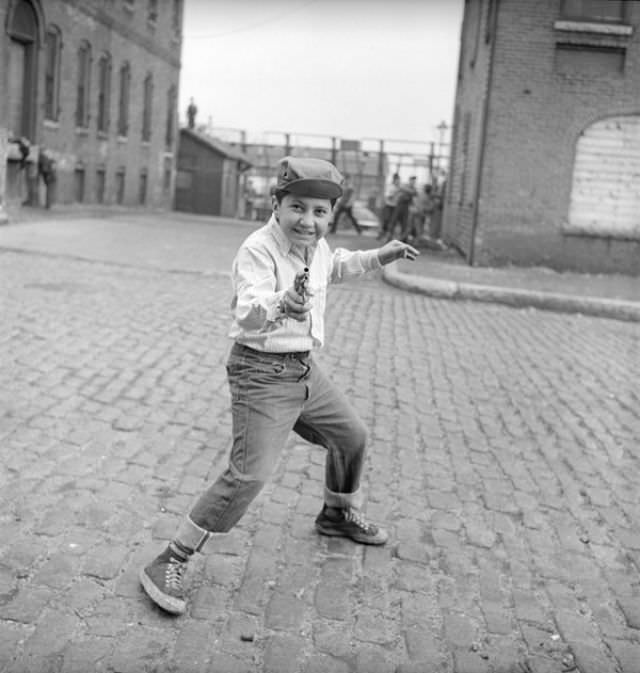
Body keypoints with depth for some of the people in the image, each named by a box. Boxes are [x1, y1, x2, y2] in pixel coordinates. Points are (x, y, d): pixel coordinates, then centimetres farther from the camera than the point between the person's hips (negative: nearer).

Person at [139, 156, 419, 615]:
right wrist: (281, 305, -60)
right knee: (249, 474, -17)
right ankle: (169, 564, -5)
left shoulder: (317, 245, 2)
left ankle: (340, 514, 51)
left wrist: (378, 257, 22)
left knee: (352, 436, 22)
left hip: (305, 370, 9)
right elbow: (248, 314, -39)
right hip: (263, 373, -9)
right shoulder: (258, 250, -23)